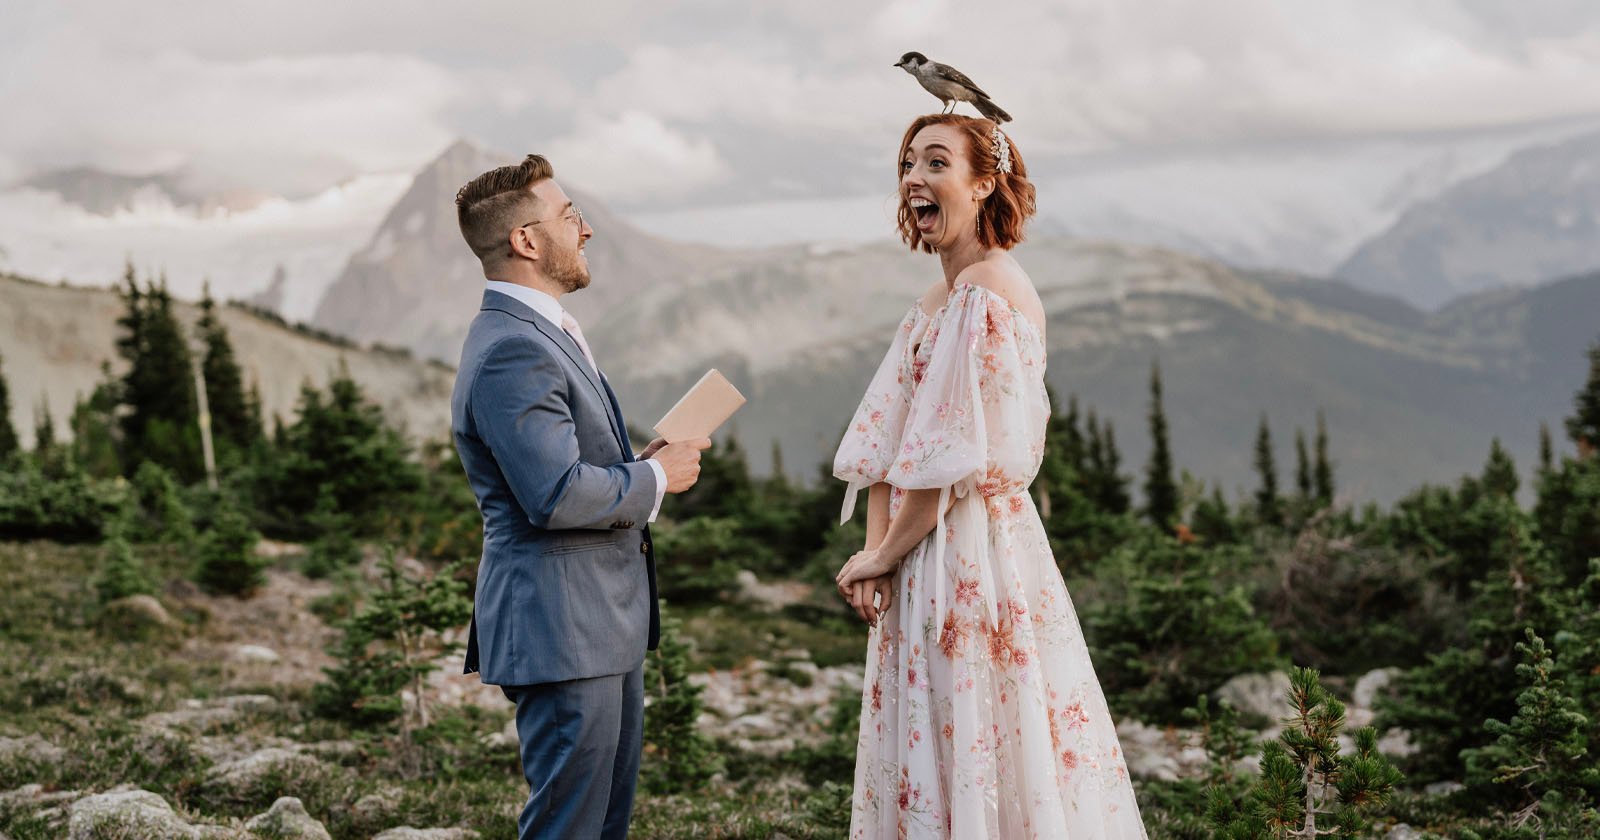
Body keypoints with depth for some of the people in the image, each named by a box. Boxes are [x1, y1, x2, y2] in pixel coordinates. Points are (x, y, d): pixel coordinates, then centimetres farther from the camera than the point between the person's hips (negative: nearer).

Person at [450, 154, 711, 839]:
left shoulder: (540, 332, 16)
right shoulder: (512, 352, -19)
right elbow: (557, 495, -26)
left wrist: (638, 465, 8)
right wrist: (656, 476, -11)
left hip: (605, 619, 11)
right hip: (563, 630, -11)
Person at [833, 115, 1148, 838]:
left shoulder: (992, 291, -15)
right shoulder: (932, 305, 14)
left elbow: (955, 454, -19)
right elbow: (884, 441, 12)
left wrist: (885, 554, -10)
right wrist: (875, 549, -2)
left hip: (975, 554, -9)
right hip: (920, 560, 9)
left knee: (976, 747, -1)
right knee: (924, 769, 13)